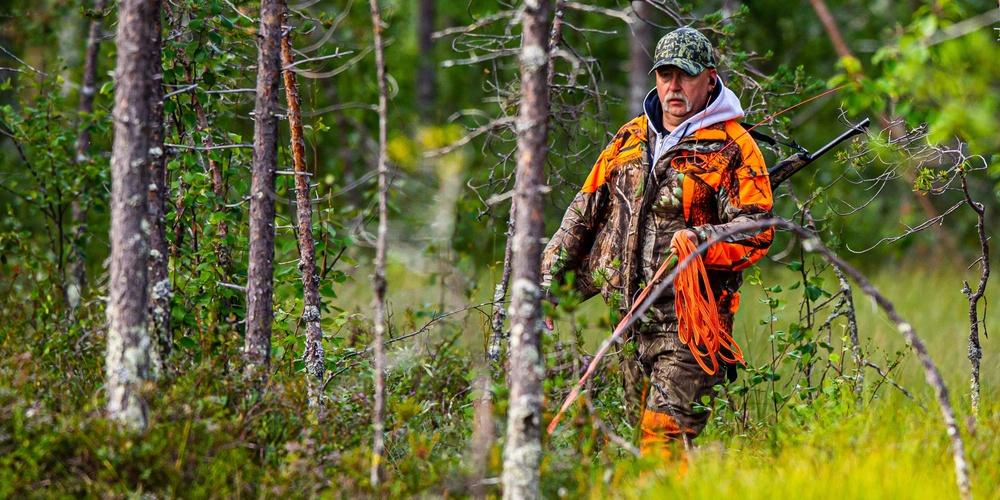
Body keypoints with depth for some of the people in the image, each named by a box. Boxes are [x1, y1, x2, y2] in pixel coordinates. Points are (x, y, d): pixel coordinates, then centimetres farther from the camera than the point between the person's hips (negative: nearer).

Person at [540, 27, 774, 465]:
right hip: (628, 315, 6)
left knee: (664, 435, -16)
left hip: (689, 321, -6)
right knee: (644, 432, 7)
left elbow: (758, 229, -9)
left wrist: (701, 240, -25)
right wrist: (549, 278, 18)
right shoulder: (630, 139, 17)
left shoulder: (732, 148, -2)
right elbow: (586, 211, 22)